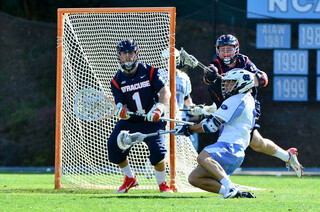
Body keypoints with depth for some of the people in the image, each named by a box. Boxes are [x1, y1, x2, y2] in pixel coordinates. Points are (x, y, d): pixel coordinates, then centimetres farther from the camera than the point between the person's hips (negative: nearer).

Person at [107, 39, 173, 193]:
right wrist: (121, 110, -33)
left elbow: (165, 92, -16)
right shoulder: (117, 80, 0)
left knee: (157, 148, -24)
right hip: (129, 121, 3)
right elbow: (120, 103, -7)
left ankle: (162, 184, -2)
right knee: (113, 145, -14)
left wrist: (158, 108, -35)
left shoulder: (149, 71, -6)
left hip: (151, 121, -3)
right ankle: (130, 179, 9)